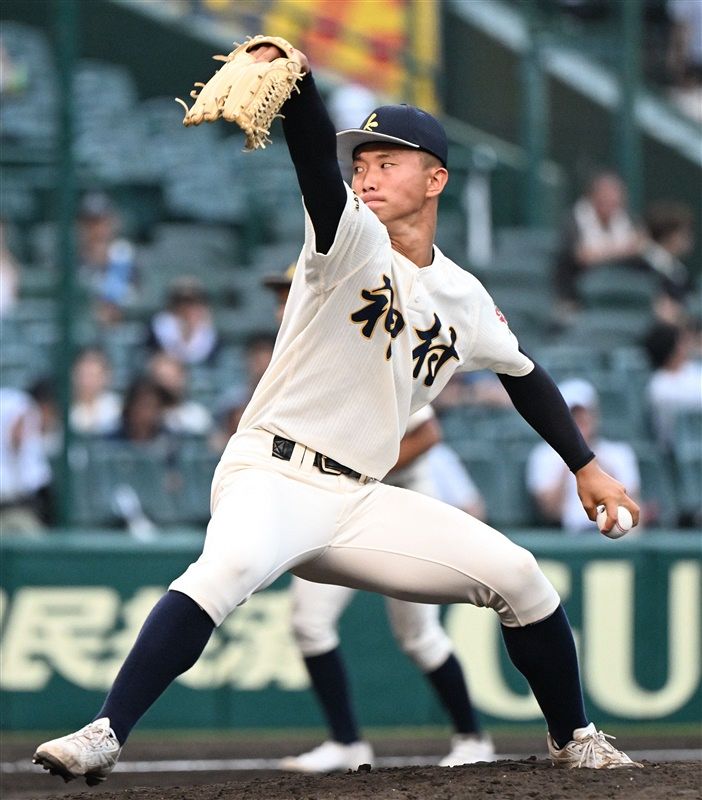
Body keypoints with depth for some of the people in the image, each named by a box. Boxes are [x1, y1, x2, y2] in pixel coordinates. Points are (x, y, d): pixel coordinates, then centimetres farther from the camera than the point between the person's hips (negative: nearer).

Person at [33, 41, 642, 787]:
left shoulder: (465, 299, 12)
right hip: (270, 474, -5)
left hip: (357, 502, 5)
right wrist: (292, 78, -44)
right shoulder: (354, 240, -4)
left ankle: (572, 738, 22)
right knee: (229, 565, -37)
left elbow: (523, 374, 29)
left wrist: (586, 467, 26)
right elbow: (316, 159, -25)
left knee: (516, 575, 1)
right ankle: (104, 734, -41)